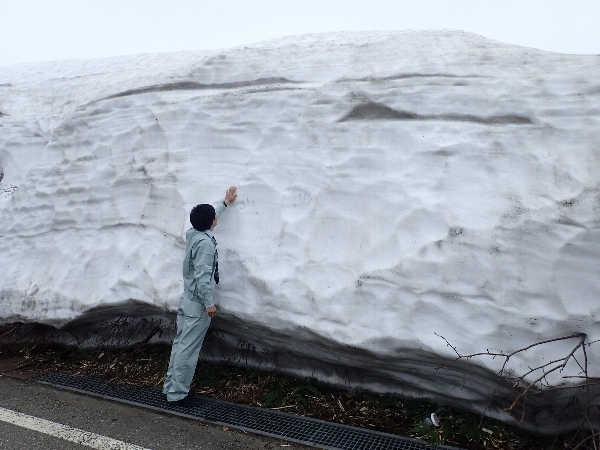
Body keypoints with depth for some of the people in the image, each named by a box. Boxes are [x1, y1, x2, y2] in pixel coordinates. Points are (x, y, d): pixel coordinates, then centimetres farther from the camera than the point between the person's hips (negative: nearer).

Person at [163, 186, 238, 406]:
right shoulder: (205, 243, -21)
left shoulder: (192, 233, 4)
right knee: (188, 350, -1)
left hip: (187, 299, 9)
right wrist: (209, 303, -18)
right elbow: (203, 277, -24)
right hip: (198, 304, -9)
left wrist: (225, 203, 36)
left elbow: (210, 215, 25)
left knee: (180, 345, 16)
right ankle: (177, 394, 8)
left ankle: (172, 386, 25)